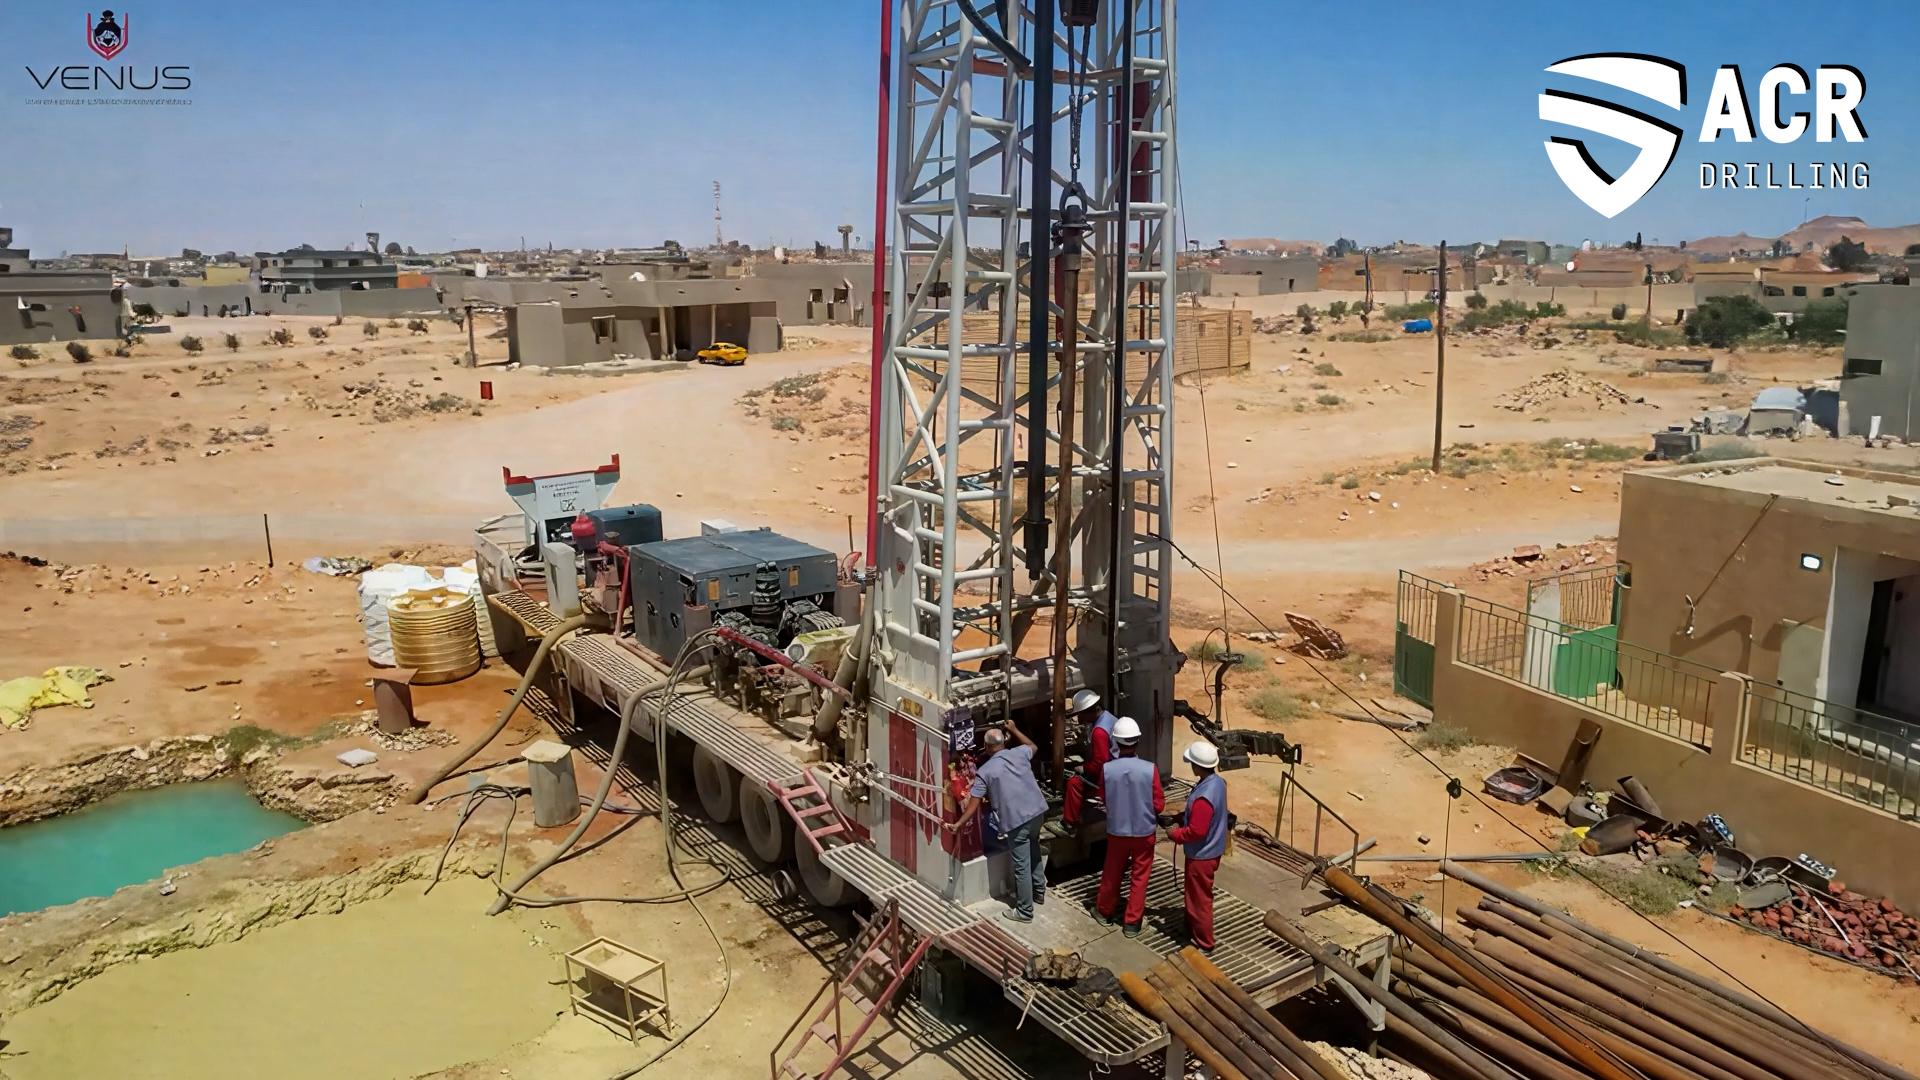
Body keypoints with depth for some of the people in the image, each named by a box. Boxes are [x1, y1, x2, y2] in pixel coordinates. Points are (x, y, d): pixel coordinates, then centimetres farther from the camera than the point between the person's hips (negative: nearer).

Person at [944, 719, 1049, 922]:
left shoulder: (984, 772, -6)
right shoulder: (1020, 753, 4)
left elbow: (973, 805, -9)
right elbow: (1032, 745, 30)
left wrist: (958, 825, -4)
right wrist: (1014, 729, 38)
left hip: (1016, 820, -5)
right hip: (1037, 811, 6)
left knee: (1021, 866, 4)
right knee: (1034, 853, 28)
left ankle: (1024, 912, 13)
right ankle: (1039, 892, 43)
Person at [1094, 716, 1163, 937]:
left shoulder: (1107, 769, -17)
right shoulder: (1150, 769, -20)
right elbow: (1159, 804, -12)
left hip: (1116, 831, 1)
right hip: (1144, 831, -1)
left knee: (1112, 873, 21)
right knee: (1139, 878, 14)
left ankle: (1105, 910, 40)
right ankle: (1132, 922, 20)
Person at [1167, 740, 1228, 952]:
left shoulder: (1203, 797, -34)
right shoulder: (1217, 782, -3)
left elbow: (1196, 831, -28)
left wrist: (1174, 834, -13)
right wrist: (1184, 819, 8)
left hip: (1201, 855, -9)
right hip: (1212, 849, 9)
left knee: (1199, 900, 7)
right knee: (1195, 895, 25)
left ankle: (1204, 944, 21)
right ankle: (1193, 931, 41)